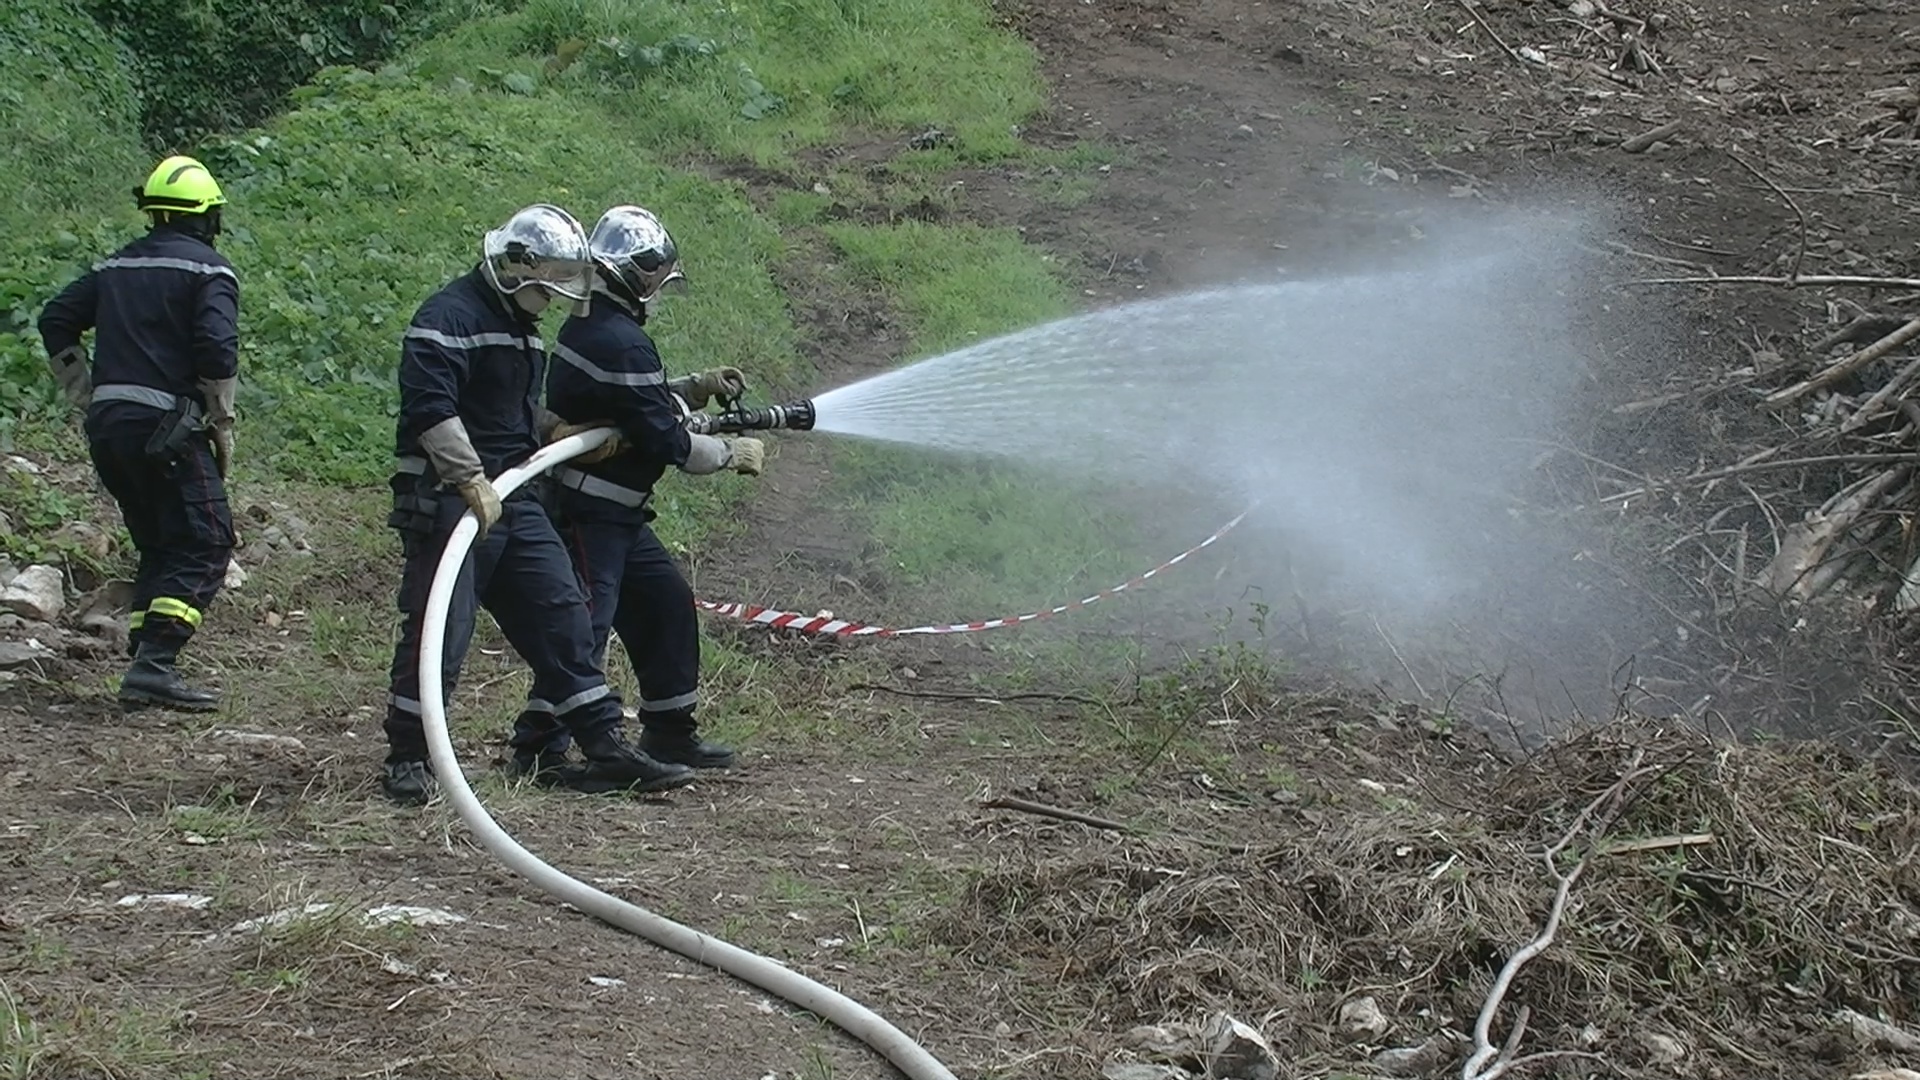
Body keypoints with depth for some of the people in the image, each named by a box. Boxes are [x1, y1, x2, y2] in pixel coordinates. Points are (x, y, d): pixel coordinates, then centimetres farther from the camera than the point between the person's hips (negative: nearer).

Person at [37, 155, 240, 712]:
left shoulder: (114, 266, 18)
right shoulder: (208, 269, -3)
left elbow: (56, 321, 17)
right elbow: (218, 348, -15)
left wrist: (89, 397, 18)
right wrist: (222, 426, -5)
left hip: (107, 429, 7)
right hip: (166, 429, -7)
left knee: (158, 548, 17)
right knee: (204, 546, -5)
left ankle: (144, 666, 10)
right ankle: (154, 663, -18)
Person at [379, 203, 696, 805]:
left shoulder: (519, 324, 19)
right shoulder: (449, 317, -13)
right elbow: (429, 408, -24)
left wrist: (564, 433, 13)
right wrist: (473, 482, -29)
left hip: (512, 499, 9)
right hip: (448, 501, -9)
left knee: (562, 616, 6)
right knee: (439, 630, -7)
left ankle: (604, 748, 10)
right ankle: (408, 758, 6)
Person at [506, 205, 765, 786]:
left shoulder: (590, 326, 12)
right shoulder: (620, 341, -21)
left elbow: (641, 402, 25)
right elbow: (665, 439, -19)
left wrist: (696, 387, 11)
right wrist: (733, 454, -5)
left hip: (615, 514, 11)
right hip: (589, 513, -11)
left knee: (667, 606, 16)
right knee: (584, 627, -11)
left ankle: (670, 733, 25)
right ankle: (539, 748, -10)